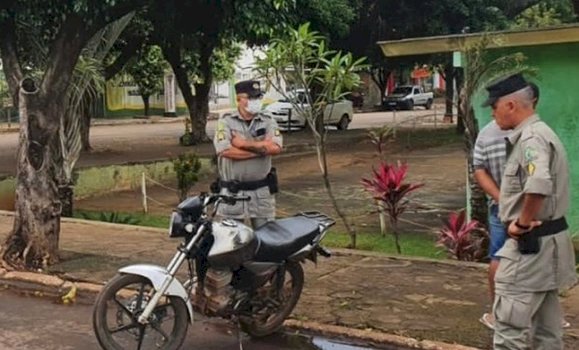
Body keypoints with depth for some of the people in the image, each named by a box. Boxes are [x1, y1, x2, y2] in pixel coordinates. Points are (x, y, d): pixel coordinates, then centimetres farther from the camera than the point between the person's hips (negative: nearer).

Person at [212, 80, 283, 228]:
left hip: (261, 191, 1)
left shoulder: (268, 122, 5)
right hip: (232, 192, -1)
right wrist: (262, 149, -13)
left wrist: (243, 144, -13)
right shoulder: (226, 122, -1)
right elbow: (225, 150, -19)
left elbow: (275, 147, -14)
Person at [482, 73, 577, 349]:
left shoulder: (531, 138, -20)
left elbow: (539, 184, -38)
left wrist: (523, 222, -24)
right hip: (544, 240, 10)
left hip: (531, 243, -10)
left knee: (509, 321, -5)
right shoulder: (536, 133, 13)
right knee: (545, 322, 17)